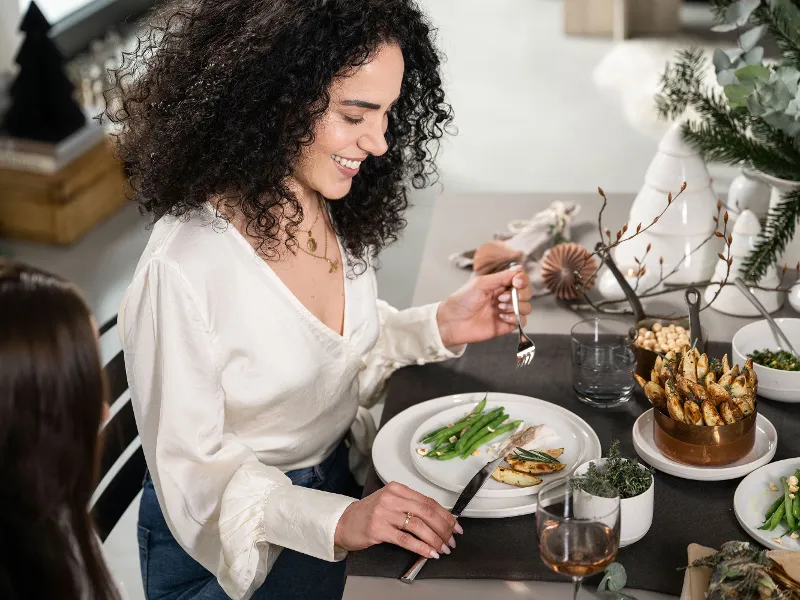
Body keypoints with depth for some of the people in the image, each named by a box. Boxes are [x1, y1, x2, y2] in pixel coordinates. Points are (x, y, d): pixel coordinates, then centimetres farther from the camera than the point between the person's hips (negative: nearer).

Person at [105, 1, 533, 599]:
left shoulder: (342, 212, -7)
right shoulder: (182, 269, -30)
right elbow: (190, 471, -23)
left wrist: (439, 326, -8)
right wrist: (335, 521, -35)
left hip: (342, 478, 7)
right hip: (223, 548, -7)